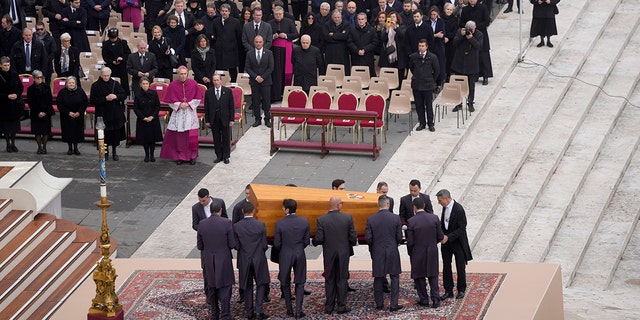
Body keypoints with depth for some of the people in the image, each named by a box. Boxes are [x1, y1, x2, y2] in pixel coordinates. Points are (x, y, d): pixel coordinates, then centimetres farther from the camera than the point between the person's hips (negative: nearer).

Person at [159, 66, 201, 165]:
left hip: (190, 112, 0)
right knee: (178, 136, 1)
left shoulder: (193, 84, -2)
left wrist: (189, 104, -11)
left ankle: (192, 156, 11)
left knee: (191, 136, -1)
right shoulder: (173, 85, -4)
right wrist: (179, 105, -13)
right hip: (178, 113, 0)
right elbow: (170, 101, 1)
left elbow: (197, 99, 3)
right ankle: (180, 156, 11)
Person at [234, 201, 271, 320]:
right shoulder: (261, 225, -12)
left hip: (244, 260, 1)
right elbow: (264, 245, -8)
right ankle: (259, 310, 1)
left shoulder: (237, 227, -10)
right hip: (259, 259, -1)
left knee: (248, 287, 12)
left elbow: (236, 246, -7)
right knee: (260, 284, 12)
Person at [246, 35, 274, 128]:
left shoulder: (268, 53, 1)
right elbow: (247, 68, 1)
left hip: (266, 81, -1)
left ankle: (267, 120, 7)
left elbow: (271, 68, -2)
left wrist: (263, 77, -11)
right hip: (254, 82, 1)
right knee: (255, 101, 3)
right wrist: (255, 77, -10)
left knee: (266, 101, 0)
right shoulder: (249, 54, 4)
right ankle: (257, 119, 10)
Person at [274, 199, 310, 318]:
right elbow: (306, 241, -1)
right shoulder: (304, 222, -8)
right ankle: (298, 311, 4)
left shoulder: (279, 224, -15)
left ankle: (289, 310, 19)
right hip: (300, 255, 1)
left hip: (285, 255, -1)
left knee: (285, 283, 15)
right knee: (299, 283, 10)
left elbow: (277, 243, -8)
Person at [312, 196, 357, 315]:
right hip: (343, 254, 0)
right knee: (341, 279, 9)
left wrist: (314, 242, 9)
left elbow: (318, 239, -14)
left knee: (329, 280, 11)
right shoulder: (348, 218, -11)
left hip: (329, 254, 0)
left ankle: (329, 306, 13)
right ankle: (341, 306, 11)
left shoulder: (321, 220, -12)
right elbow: (353, 237, -8)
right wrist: (350, 244, 13)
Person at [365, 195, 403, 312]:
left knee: (378, 279, 11)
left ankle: (379, 303, 17)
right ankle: (393, 304, 2)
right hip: (392, 252, -1)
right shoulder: (396, 218, -8)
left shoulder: (371, 219, -7)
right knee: (394, 278, 7)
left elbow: (368, 238, -7)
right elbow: (399, 237, -5)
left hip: (377, 253, 1)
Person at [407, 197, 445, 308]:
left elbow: (410, 242, -13)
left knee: (419, 277, 13)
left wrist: (410, 253, 5)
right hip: (432, 253, 3)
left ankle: (424, 300, 17)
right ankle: (435, 299, 6)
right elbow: (440, 237, -3)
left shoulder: (411, 222, -15)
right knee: (433, 276, 15)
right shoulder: (434, 218, -7)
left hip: (418, 253, -3)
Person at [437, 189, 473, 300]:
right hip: (446, 241, 7)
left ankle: (461, 290, 20)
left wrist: (448, 237, -25)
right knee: (446, 266, 6)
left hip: (458, 242, -6)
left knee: (460, 267, 7)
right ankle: (448, 291, 13)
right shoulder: (445, 207, 2)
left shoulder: (459, 209, -21)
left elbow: (461, 228, -21)